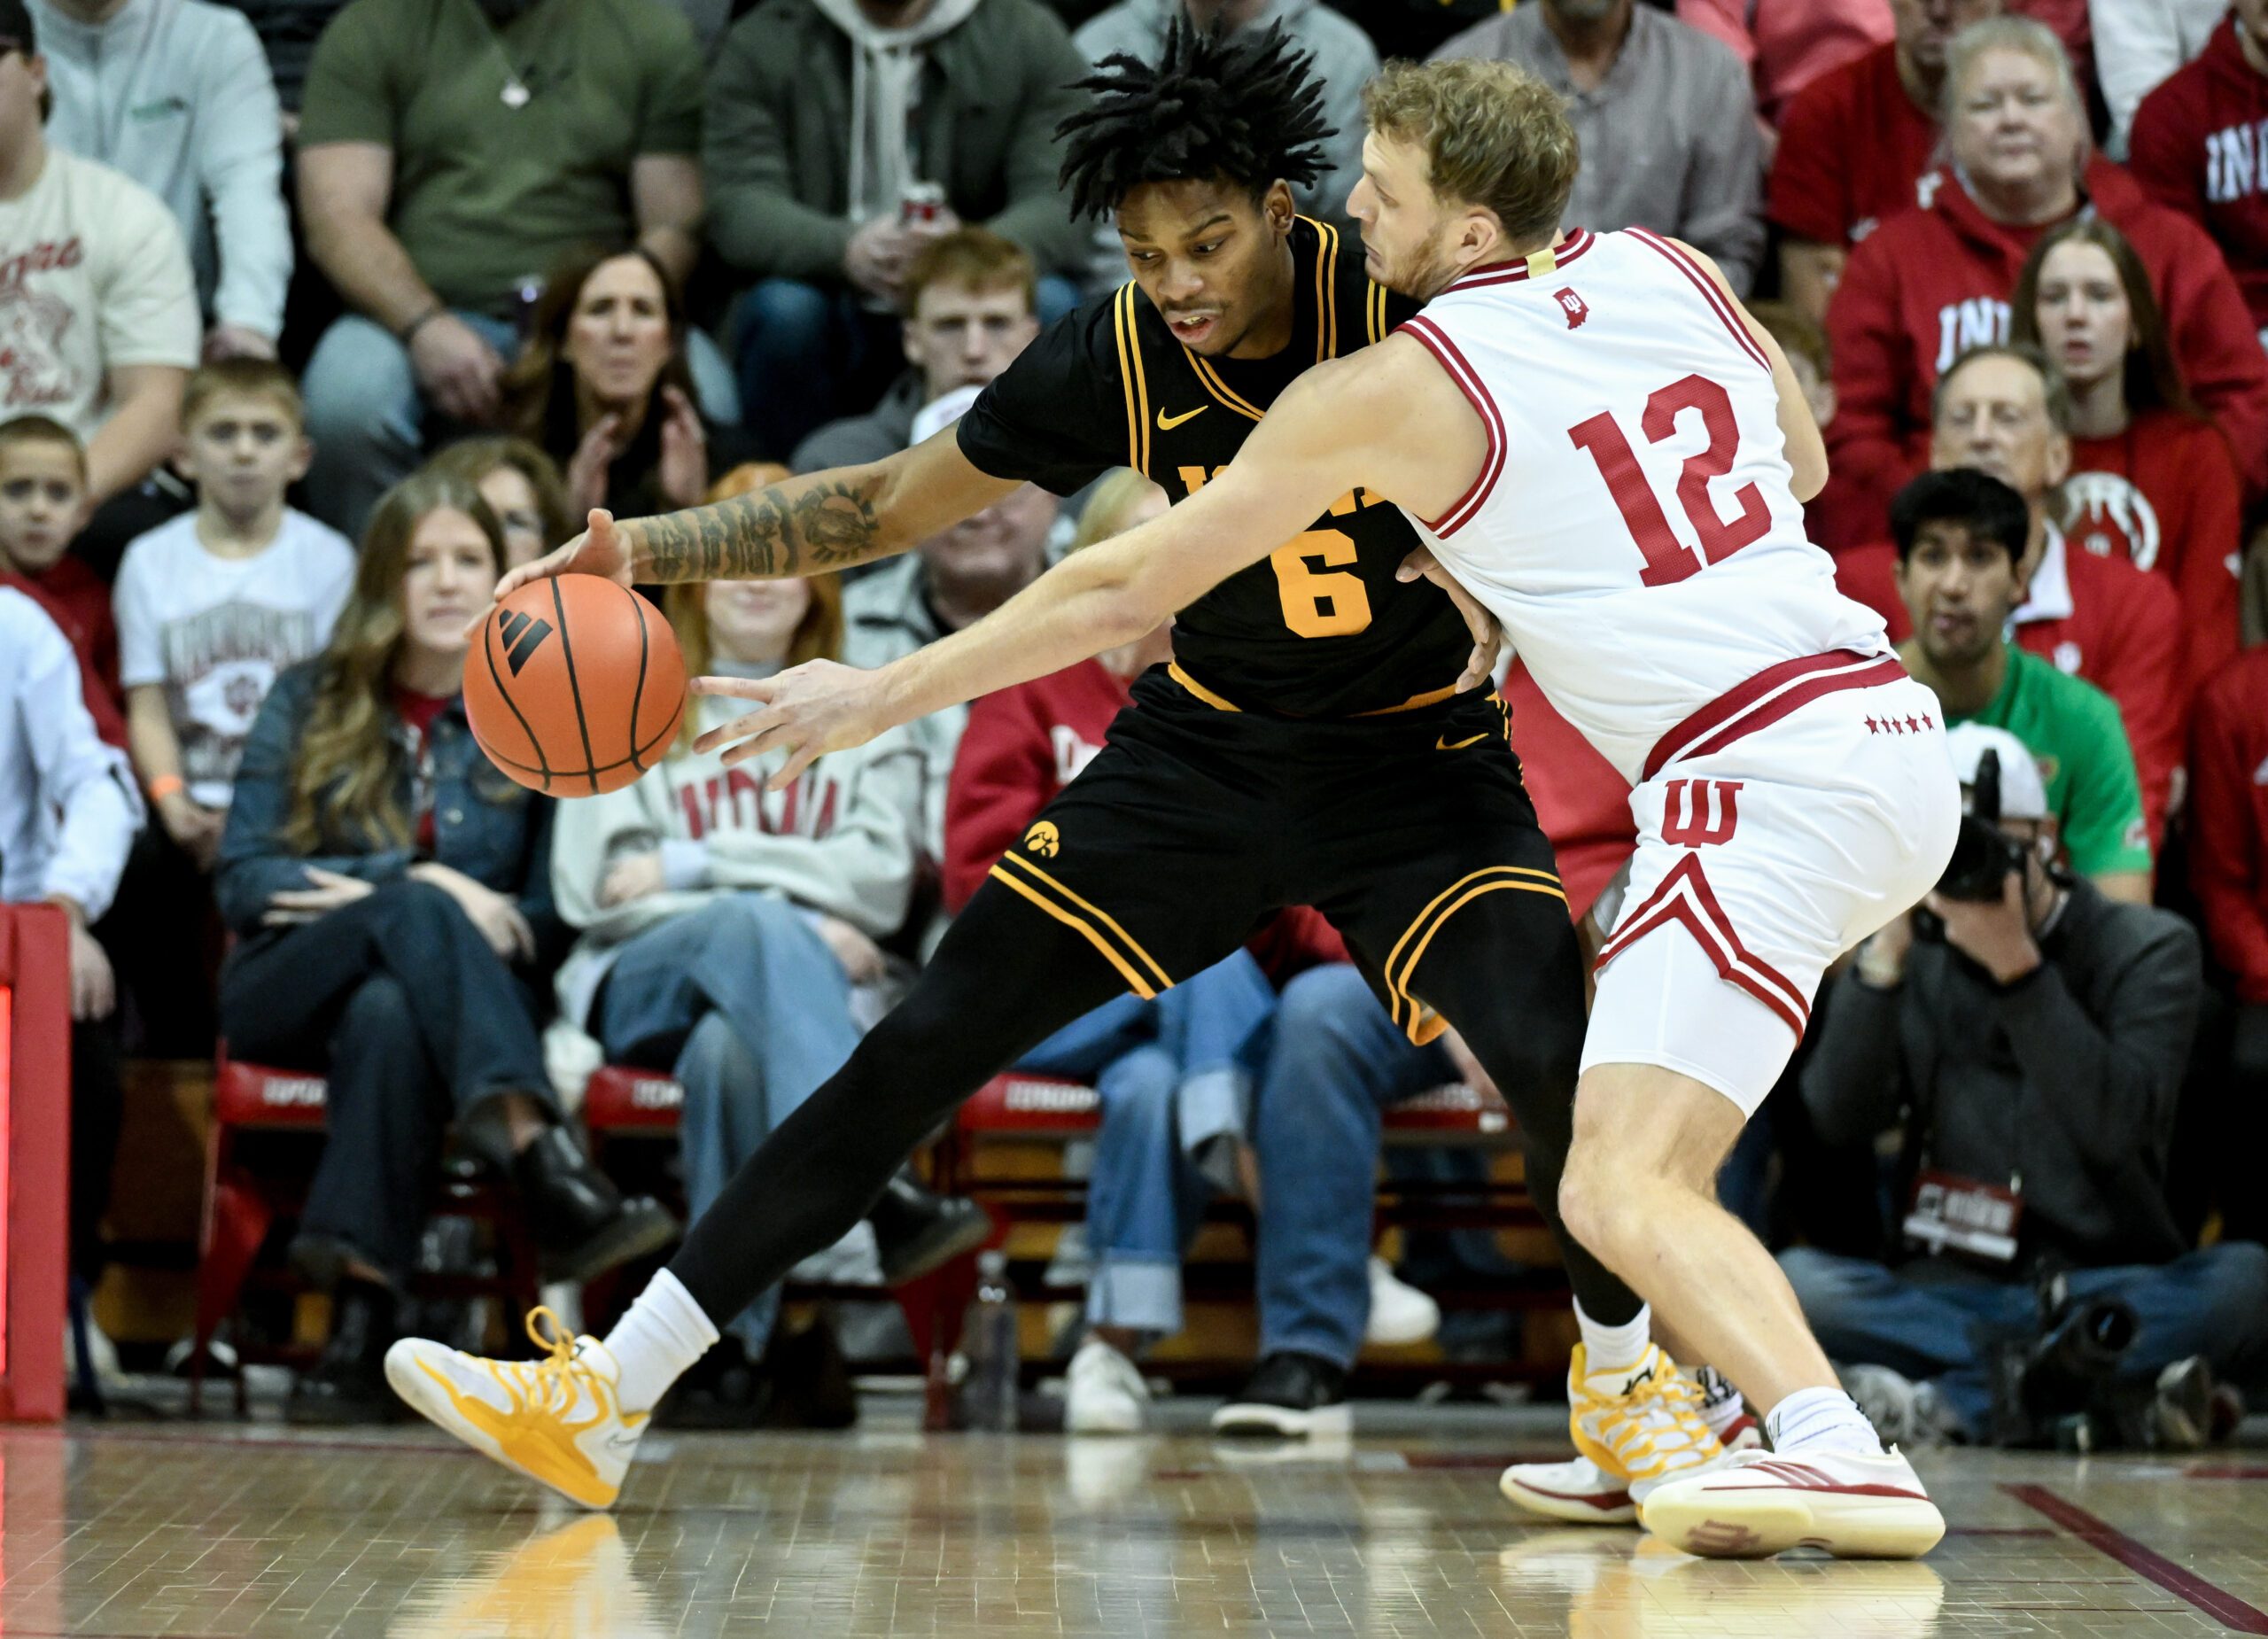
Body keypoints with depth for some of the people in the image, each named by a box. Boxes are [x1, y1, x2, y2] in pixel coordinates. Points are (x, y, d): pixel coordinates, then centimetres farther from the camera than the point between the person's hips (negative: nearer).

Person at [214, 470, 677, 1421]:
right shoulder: (309, 702, 10)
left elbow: (551, 920, 2)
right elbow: (242, 881, 1)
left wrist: (362, 894, -9)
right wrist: (413, 884, -14)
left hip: (435, 999, 0)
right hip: (290, 988, 0)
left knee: (388, 1012, -39)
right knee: (415, 909, -36)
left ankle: (362, 1319, -49)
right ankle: (545, 1165, -57)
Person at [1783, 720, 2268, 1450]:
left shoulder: (2149, 947, 2)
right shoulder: (1912, 959, 10)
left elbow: (2114, 1128, -13)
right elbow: (1840, 1120, -4)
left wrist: (2020, 971, -19)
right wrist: (1886, 954, -11)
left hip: (2108, 1285, -2)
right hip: (1943, 1291, 2)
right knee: (1797, 1279, -27)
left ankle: (1954, 1400, -31)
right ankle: (2113, 1389, -32)